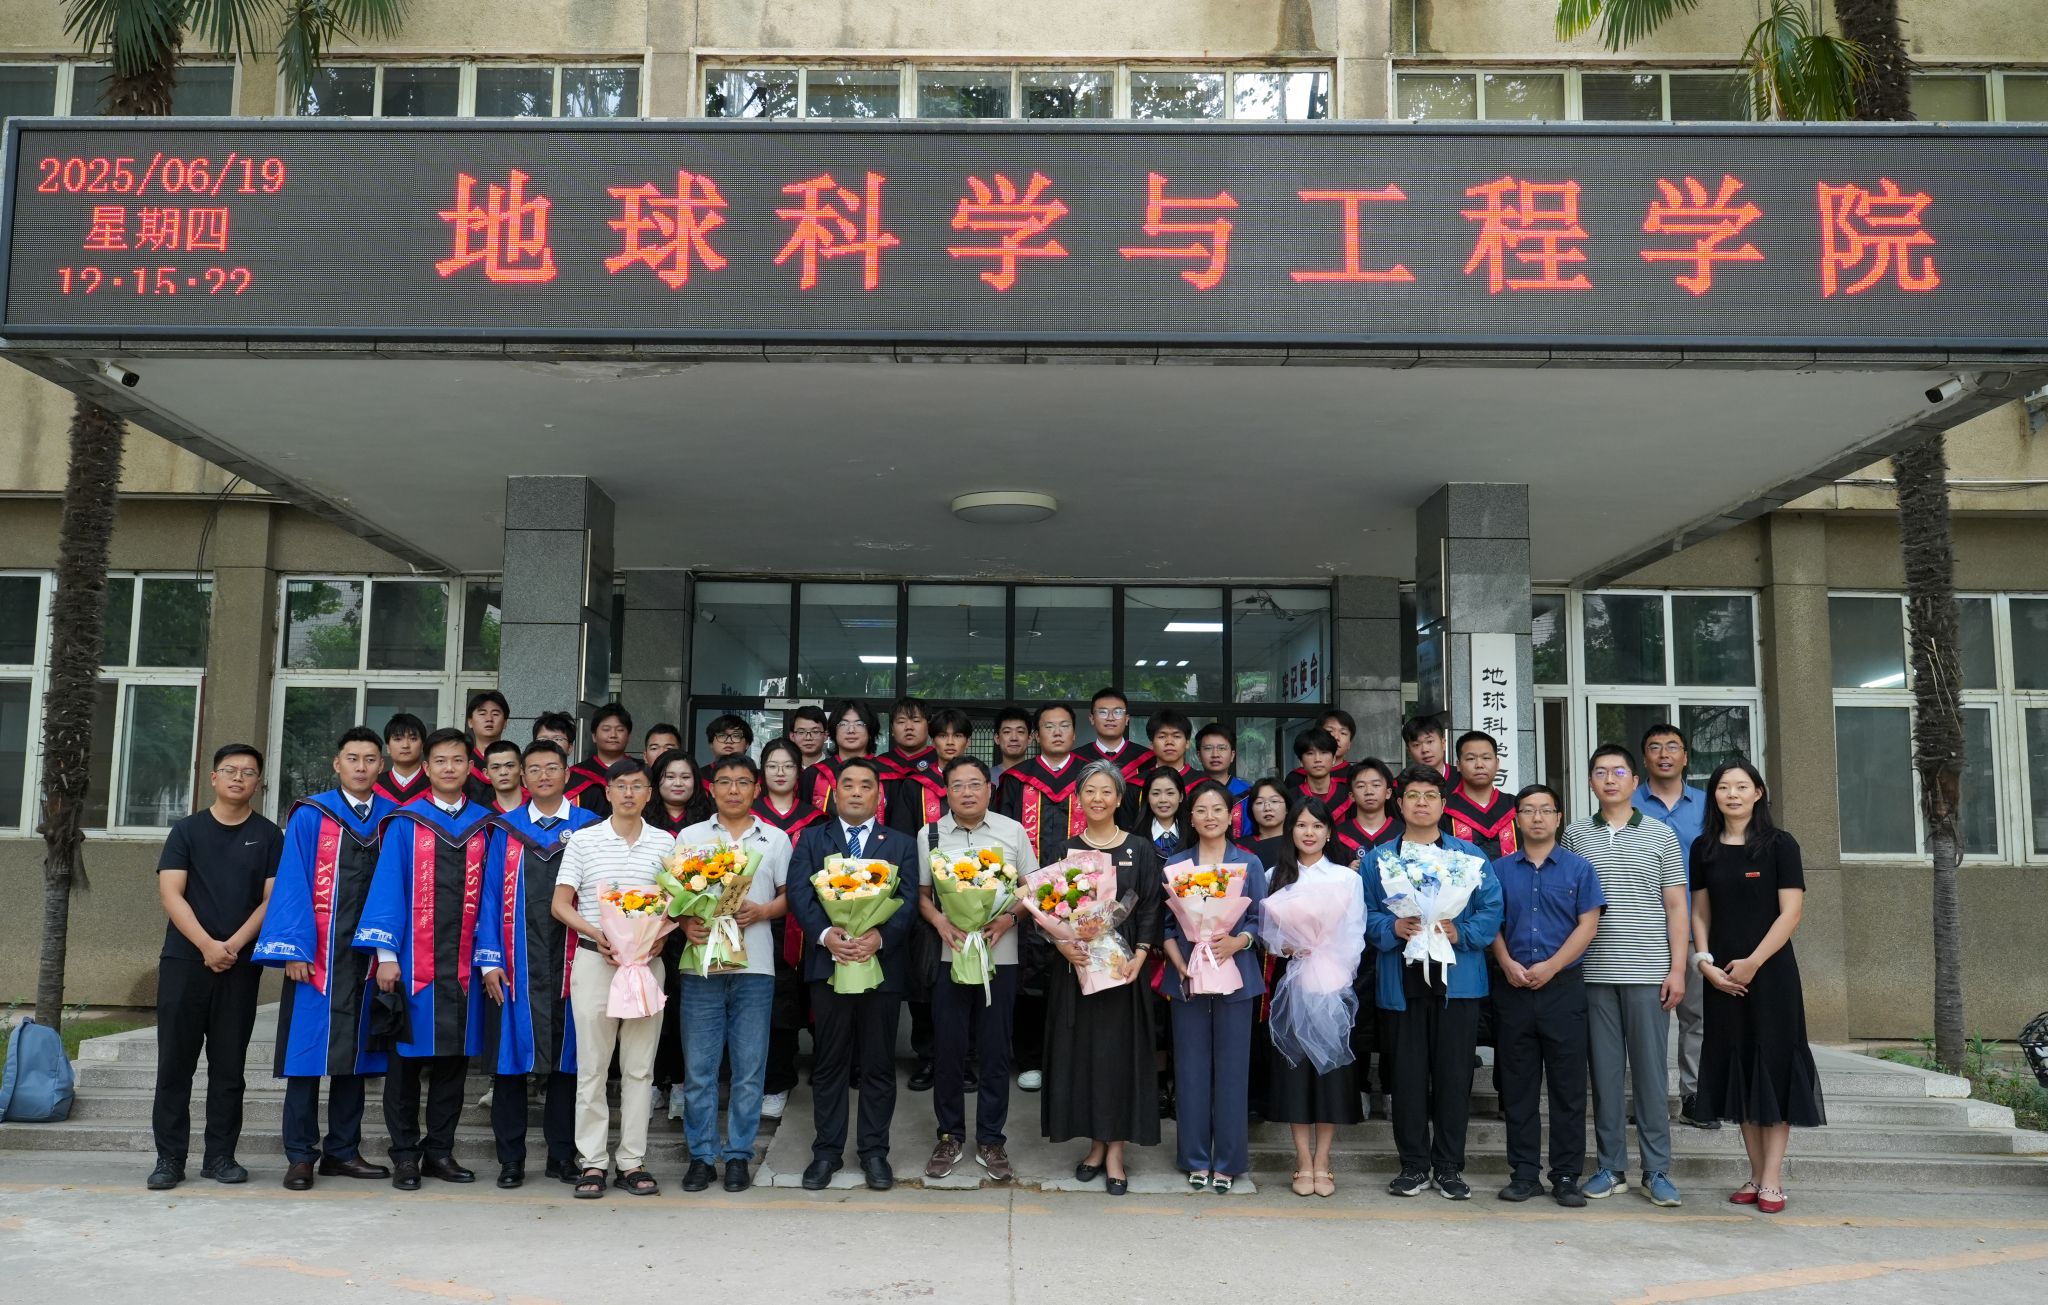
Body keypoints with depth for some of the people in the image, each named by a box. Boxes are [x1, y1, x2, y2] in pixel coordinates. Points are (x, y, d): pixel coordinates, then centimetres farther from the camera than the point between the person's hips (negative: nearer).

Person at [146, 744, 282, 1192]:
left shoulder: (269, 836, 8)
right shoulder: (187, 830, 7)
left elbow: (272, 898, 2)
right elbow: (170, 893, -2)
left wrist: (234, 944, -12)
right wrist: (207, 945, -14)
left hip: (241, 965, 0)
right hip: (184, 960, 0)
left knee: (229, 1065, 4)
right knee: (175, 1061, 0)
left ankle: (220, 1155, 11)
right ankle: (170, 1156, 7)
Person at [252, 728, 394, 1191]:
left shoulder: (394, 819, 6)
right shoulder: (310, 816, -2)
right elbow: (293, 884, -5)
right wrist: (295, 949, -12)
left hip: (368, 956, 3)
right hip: (318, 956, -3)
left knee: (355, 1052, 9)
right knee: (309, 1050, 1)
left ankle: (343, 1151, 18)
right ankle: (301, 1156, 9)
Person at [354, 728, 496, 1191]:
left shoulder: (485, 825, 7)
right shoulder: (405, 822, 0)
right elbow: (387, 887, -1)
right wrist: (385, 954, -8)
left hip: (463, 962, 2)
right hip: (411, 960, -2)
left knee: (454, 1057, 7)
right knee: (407, 1057, 4)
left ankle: (440, 1151, 18)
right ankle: (405, 1155, 14)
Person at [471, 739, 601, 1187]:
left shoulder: (591, 827, 3)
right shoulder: (506, 829, 7)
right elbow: (491, 894, 5)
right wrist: (489, 960, -3)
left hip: (570, 962, -1)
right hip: (514, 965, 1)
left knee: (566, 1061, 6)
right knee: (511, 1059, 5)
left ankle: (562, 1155, 17)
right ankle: (510, 1158, 15)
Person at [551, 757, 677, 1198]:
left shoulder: (665, 843, 7)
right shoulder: (583, 840, 4)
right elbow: (560, 904, 2)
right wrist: (596, 934, -13)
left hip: (647, 962, 1)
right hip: (595, 959, -1)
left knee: (639, 1067, 5)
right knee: (592, 1066, 1)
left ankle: (632, 1162, 12)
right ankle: (592, 1162, 8)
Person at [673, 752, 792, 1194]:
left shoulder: (775, 839, 9)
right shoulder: (690, 836, 9)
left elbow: (788, 896, 9)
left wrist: (761, 912, -10)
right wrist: (686, 923, -11)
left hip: (754, 965, 0)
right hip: (701, 962, 0)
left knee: (749, 1068, 4)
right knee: (698, 1067, 3)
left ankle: (738, 1155, 14)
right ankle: (701, 1155, 14)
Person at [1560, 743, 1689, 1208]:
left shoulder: (1661, 834, 5)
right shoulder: (1575, 834, 7)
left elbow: (1676, 908, 5)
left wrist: (1677, 968, -2)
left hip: (1649, 973, -1)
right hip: (1593, 973, 1)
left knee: (1650, 1070, 2)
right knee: (1604, 1070, 6)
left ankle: (1657, 1170, 11)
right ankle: (1610, 1167, 14)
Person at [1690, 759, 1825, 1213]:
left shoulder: (1779, 845, -4)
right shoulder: (1704, 848, 7)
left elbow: (1790, 912, -8)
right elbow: (1700, 912, 10)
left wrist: (1753, 962, -14)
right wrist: (1705, 962, -4)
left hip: (1770, 972, -4)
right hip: (1722, 977, 4)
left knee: (1773, 1068, -1)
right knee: (1737, 1069, 7)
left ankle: (1773, 1180, 4)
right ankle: (1756, 1175, 16)